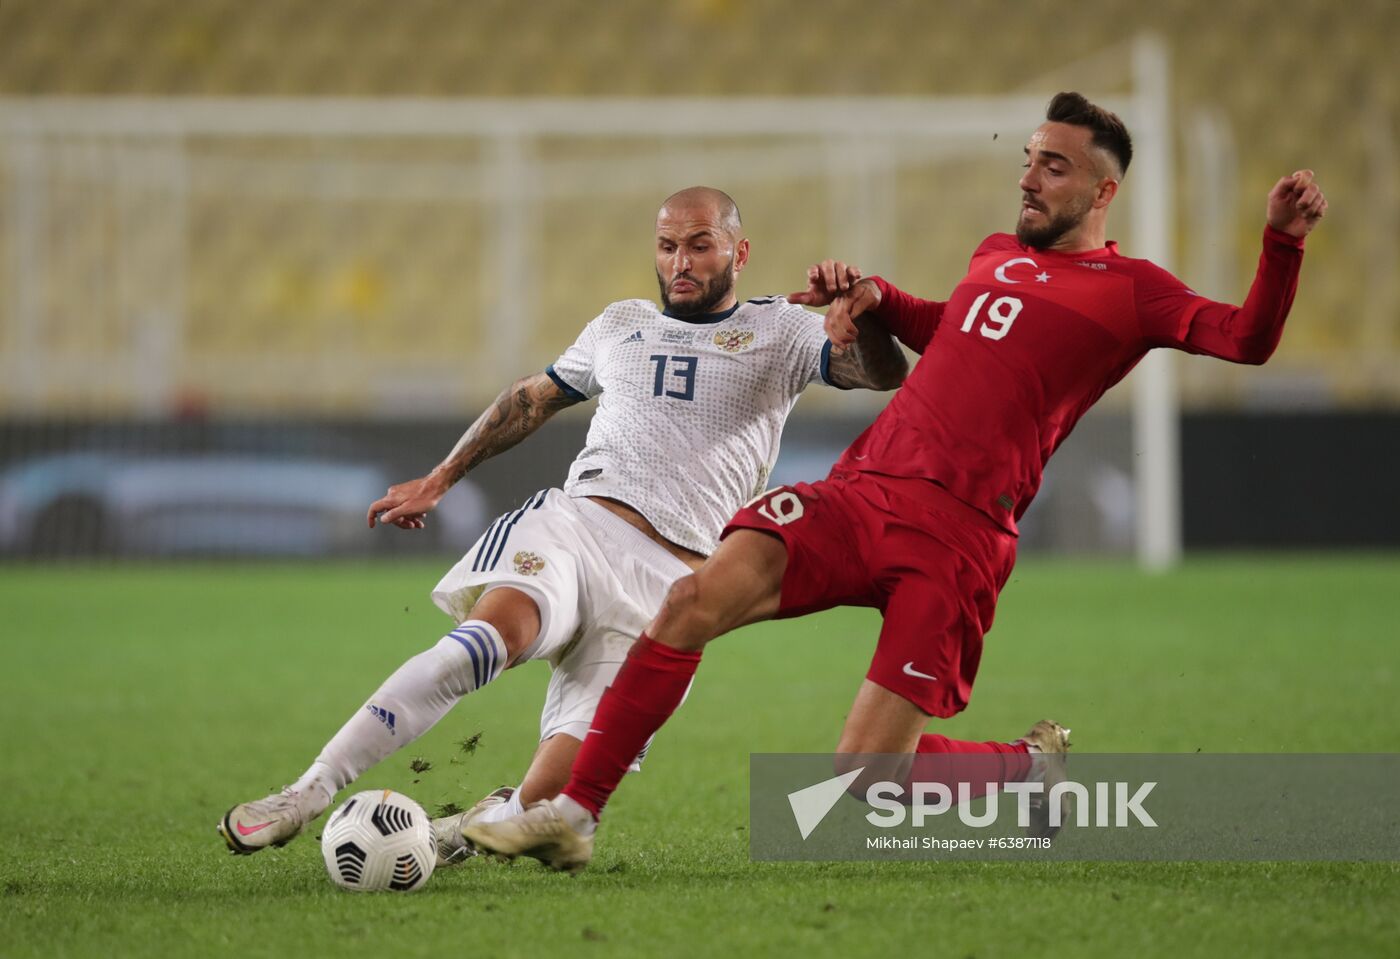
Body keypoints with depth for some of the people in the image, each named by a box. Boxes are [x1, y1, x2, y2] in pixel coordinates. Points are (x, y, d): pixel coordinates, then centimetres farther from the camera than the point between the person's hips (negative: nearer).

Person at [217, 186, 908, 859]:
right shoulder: (621, 326, 24)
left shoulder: (777, 333, 13)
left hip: (669, 579, -1)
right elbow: (532, 399, 38)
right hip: (577, 522, 1)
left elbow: (886, 373, -1)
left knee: (558, 790, -20)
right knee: (497, 628, -34)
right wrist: (437, 481, 37)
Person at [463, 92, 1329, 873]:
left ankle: (1029, 765, 21)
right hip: (862, 488, 5)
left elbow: (1248, 340, -9)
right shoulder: (999, 254, 22)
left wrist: (1284, 243, -24)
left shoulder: (1128, 291, 3)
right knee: (696, 599, -19)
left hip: (957, 535, -5)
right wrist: (871, 294, 23)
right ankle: (571, 817, -12)